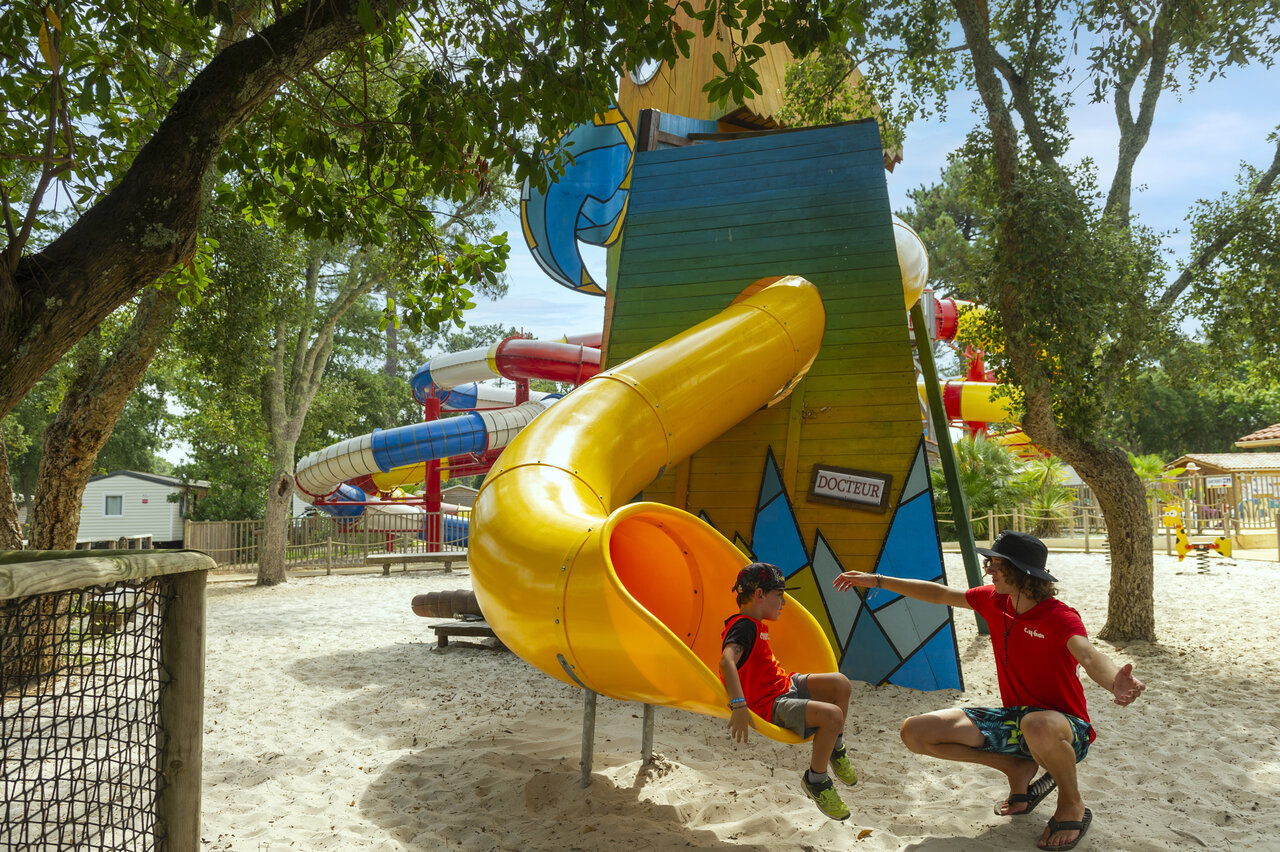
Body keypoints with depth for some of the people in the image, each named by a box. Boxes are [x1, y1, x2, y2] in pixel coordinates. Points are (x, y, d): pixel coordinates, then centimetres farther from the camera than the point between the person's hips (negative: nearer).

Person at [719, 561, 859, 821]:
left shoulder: (754, 625, 15)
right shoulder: (745, 626, -18)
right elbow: (727, 660, -36)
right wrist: (739, 706, -44)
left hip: (785, 685, 10)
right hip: (769, 704, -10)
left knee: (840, 683, -8)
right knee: (832, 714, -26)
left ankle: (835, 748, 15)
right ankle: (814, 780, -5)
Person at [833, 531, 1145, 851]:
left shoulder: (1060, 617, -21)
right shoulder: (994, 600, -1)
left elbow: (1089, 655, -41)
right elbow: (940, 594, 11)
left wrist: (1114, 682, -65)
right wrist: (878, 581, 10)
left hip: (1065, 728, -6)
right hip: (1014, 717, 6)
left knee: (1038, 726, -45)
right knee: (915, 732, -8)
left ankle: (1072, 804, -10)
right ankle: (1018, 768, 7)